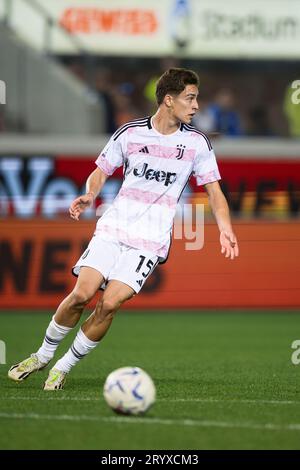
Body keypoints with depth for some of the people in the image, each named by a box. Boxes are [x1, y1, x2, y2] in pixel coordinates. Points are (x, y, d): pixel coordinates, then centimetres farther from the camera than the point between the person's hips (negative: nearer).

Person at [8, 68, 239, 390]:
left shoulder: (197, 143, 1)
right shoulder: (130, 133, 1)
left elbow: (214, 191, 6)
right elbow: (101, 172, 12)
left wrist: (225, 230, -10)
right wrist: (89, 195, -10)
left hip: (150, 240, 0)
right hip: (113, 227, 0)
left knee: (110, 303, -16)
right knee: (82, 294, -14)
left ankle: (64, 367, 1)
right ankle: (44, 353, 10)